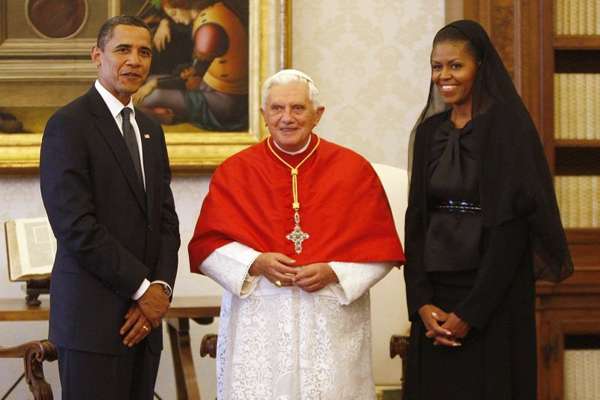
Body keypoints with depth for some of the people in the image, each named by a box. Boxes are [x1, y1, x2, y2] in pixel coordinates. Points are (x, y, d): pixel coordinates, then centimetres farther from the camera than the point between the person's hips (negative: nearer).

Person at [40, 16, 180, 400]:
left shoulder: (151, 130, 16)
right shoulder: (68, 125, -7)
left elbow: (166, 219, 13)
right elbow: (76, 226, -15)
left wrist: (162, 288, -4)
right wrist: (143, 288, -12)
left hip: (144, 314, 7)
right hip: (93, 317, -7)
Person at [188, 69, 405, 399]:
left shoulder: (354, 169, 3)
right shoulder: (234, 172, 4)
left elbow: (381, 247, 3)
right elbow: (206, 246, 2)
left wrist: (333, 272, -12)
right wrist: (255, 263, -14)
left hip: (332, 320, 0)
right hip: (257, 321, 0)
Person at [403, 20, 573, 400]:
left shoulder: (508, 128, -8)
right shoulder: (429, 131, 9)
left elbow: (511, 228, -14)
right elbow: (417, 219, 7)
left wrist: (471, 312, -17)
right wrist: (422, 302, -6)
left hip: (494, 297, -5)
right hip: (435, 294, 5)